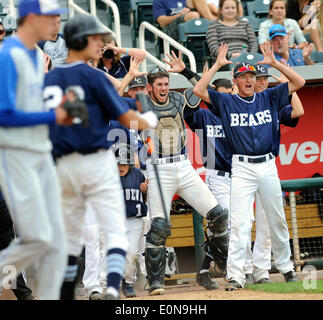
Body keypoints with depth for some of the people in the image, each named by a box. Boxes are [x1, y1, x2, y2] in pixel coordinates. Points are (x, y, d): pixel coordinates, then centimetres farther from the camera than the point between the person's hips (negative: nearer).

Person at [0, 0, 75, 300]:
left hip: (41, 156, 9)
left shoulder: (37, 57, 14)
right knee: (38, 238, -13)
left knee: (55, 241, 4)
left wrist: (61, 111, 3)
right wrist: (52, 117, -14)